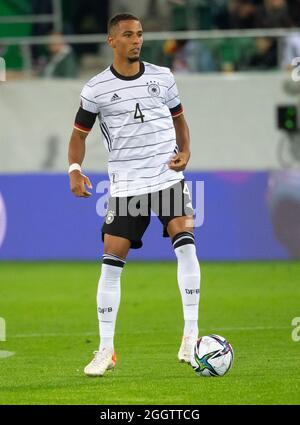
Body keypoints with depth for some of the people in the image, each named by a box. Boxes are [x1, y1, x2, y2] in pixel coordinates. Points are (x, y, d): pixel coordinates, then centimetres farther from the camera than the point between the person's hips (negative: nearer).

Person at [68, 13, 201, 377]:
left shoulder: (162, 77, 5)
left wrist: (185, 152, 1)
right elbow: (79, 133, 6)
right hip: (126, 183, -1)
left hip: (168, 176, 1)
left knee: (185, 243, -21)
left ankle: (190, 335, -14)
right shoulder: (96, 89, -1)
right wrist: (74, 170, -12)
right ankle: (106, 350, 6)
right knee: (111, 261, -4)